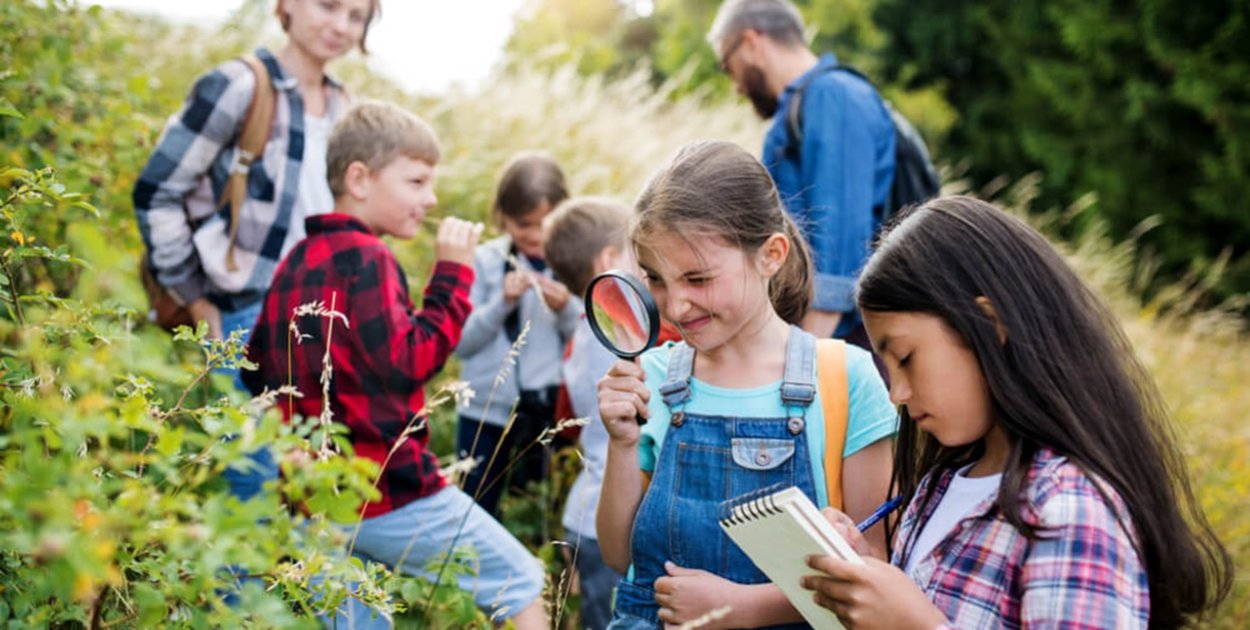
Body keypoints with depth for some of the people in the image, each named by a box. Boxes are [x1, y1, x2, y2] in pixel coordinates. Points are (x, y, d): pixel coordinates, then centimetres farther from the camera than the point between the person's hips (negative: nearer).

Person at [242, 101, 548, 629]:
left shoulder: (295, 261, 12)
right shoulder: (363, 257, -14)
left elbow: (257, 369, 17)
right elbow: (409, 361, -18)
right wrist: (452, 274, -14)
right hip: (388, 493, -8)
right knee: (520, 579, 4)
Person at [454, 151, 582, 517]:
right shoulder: (486, 261, 0)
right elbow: (461, 343, -3)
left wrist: (566, 309, -18)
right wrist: (502, 302, -15)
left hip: (551, 411, 0)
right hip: (487, 410, 1)